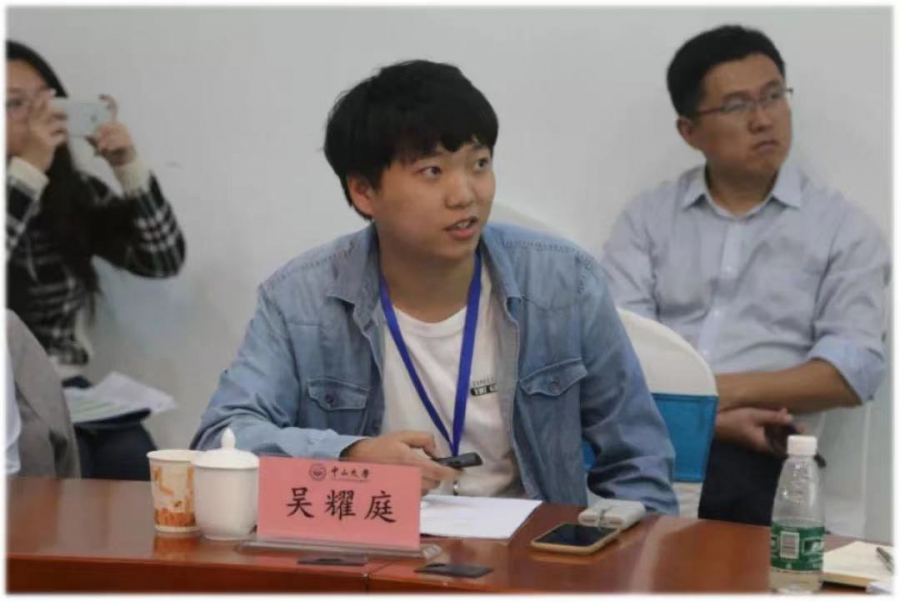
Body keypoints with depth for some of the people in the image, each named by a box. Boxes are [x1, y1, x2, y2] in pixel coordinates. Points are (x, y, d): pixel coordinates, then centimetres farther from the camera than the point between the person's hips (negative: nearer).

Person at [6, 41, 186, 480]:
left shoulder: (74, 192, 10)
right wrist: (28, 169, -23)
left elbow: (163, 259, 5)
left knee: (138, 469, -22)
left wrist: (129, 166, -6)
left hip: (66, 393, 4)